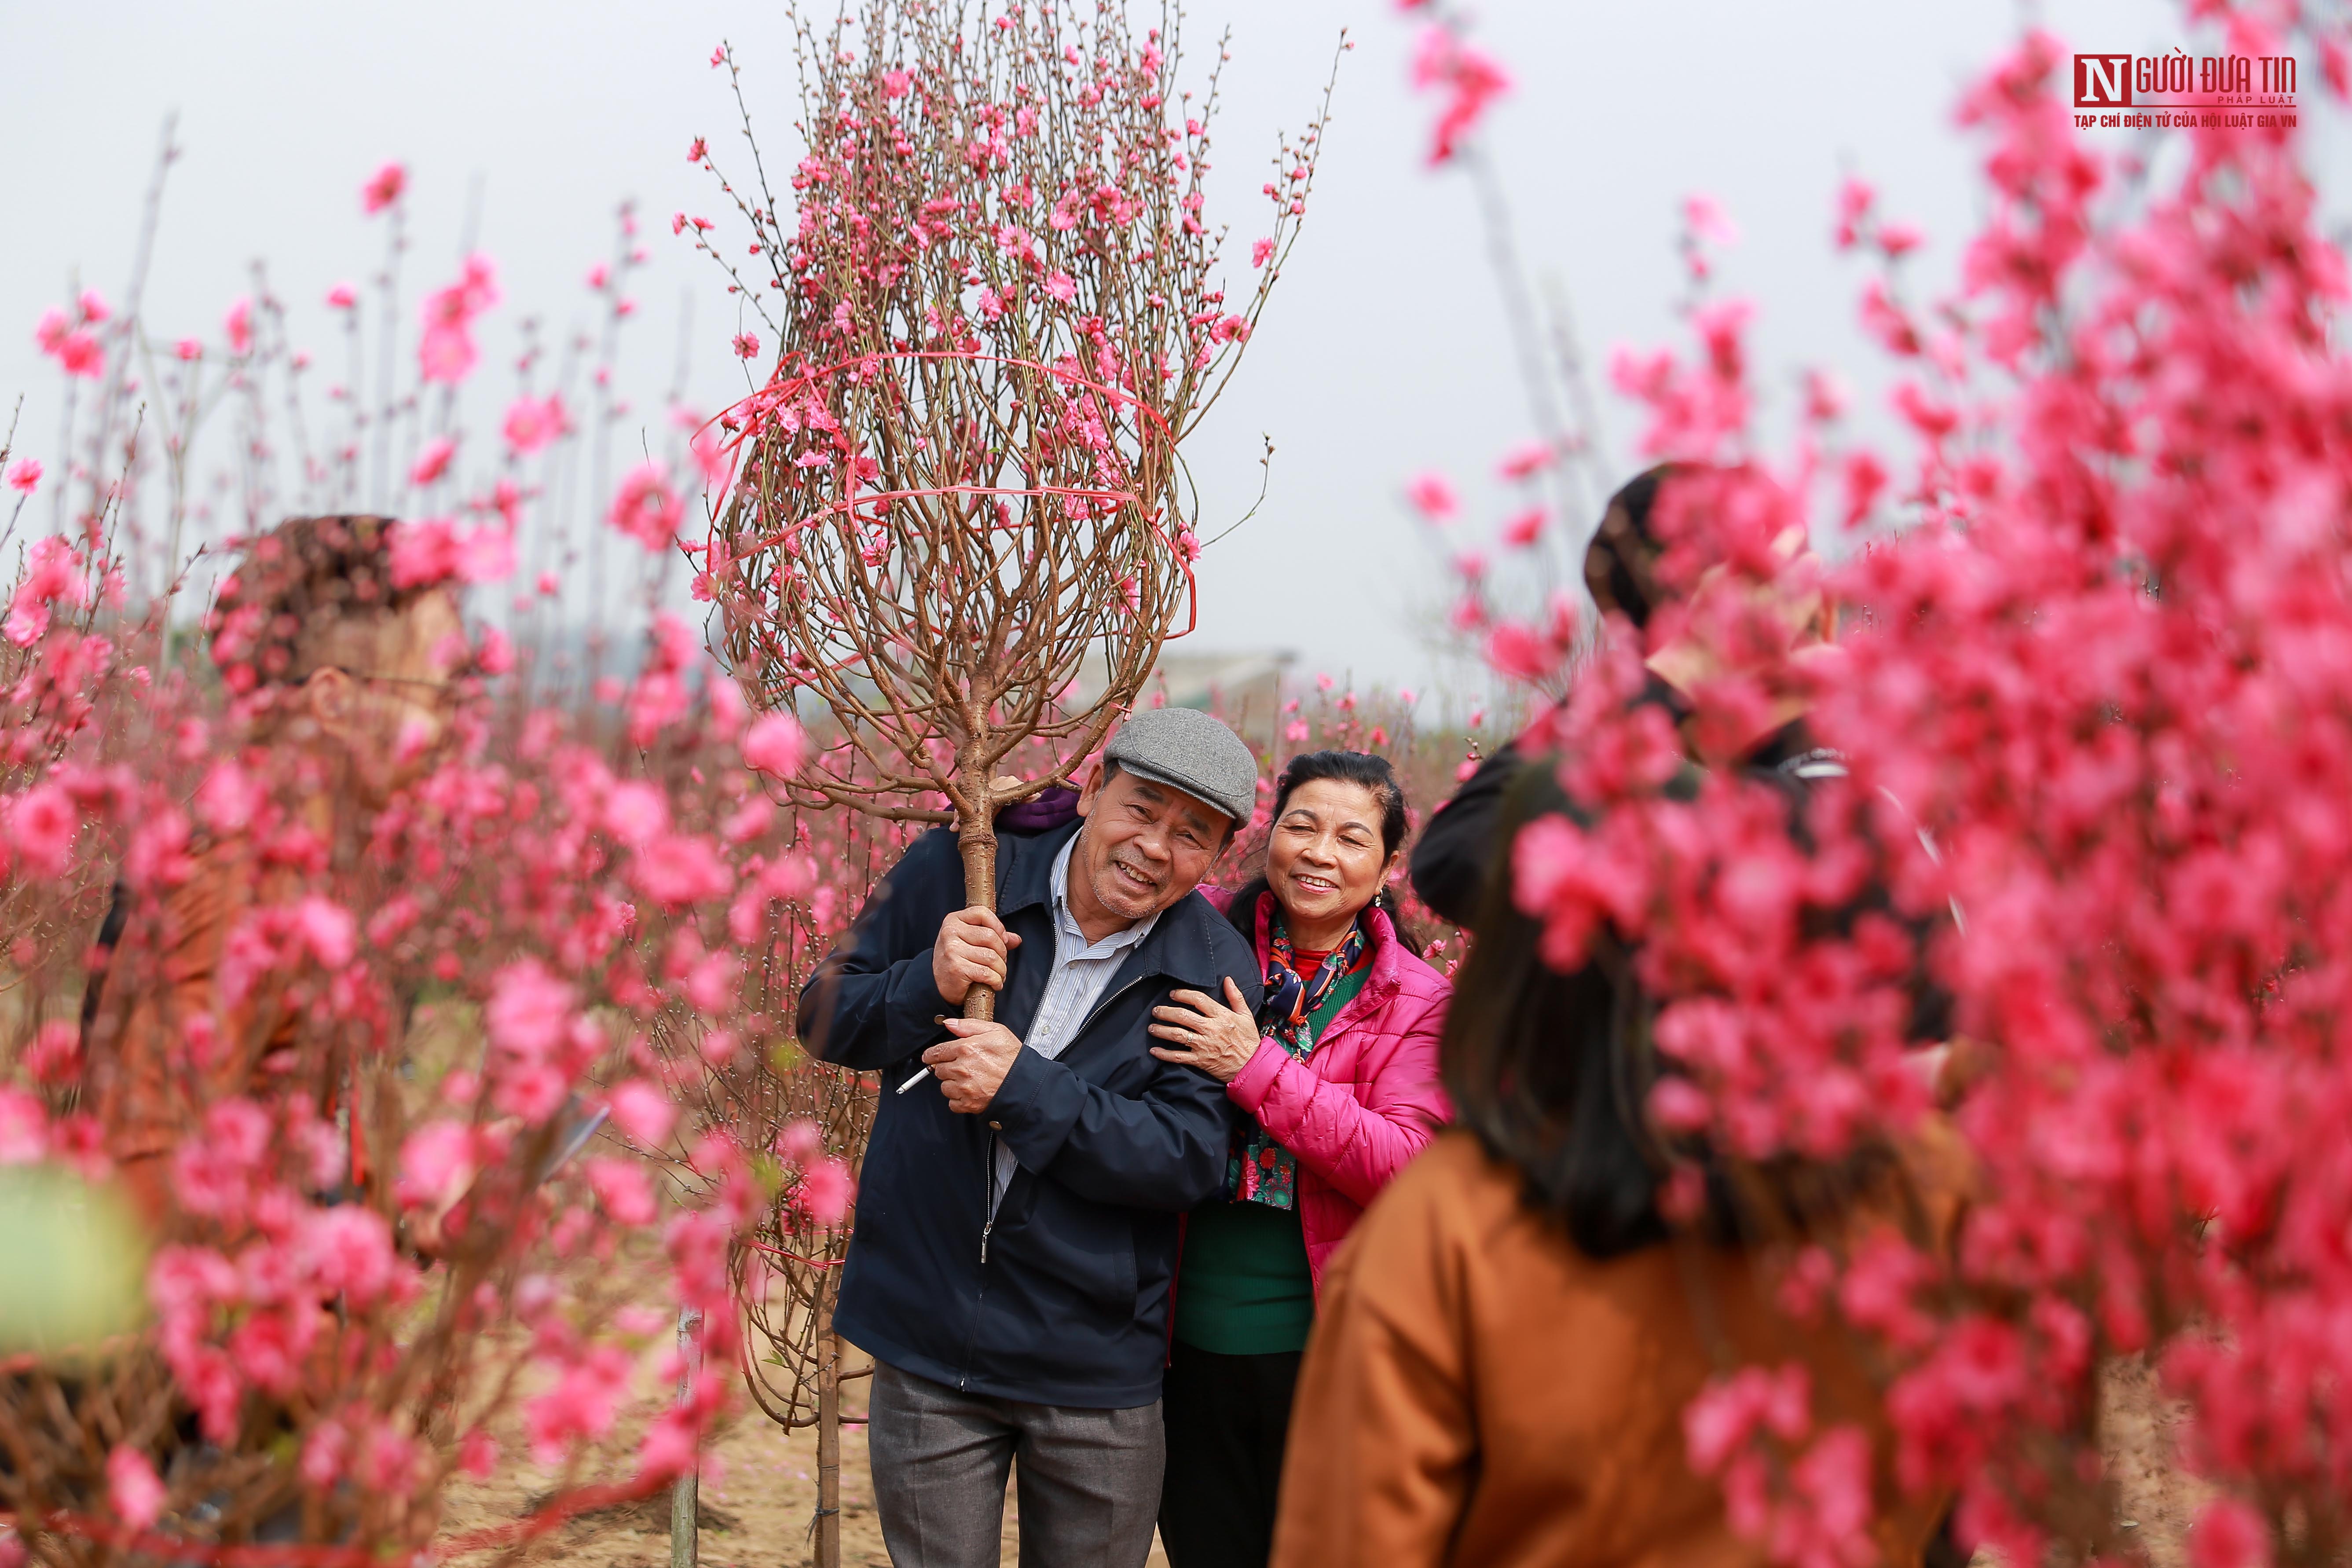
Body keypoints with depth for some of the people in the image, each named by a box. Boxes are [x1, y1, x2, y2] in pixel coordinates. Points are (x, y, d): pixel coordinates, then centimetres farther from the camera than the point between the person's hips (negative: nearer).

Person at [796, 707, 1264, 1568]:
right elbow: (823, 1019, 2)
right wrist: (927, 985, -18)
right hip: (926, 1340, 0)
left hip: (1097, 1367, 0)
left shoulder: (1214, 971, -6)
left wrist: (1026, 1089, -23)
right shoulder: (955, 871, -4)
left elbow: (1189, 1158, -14)